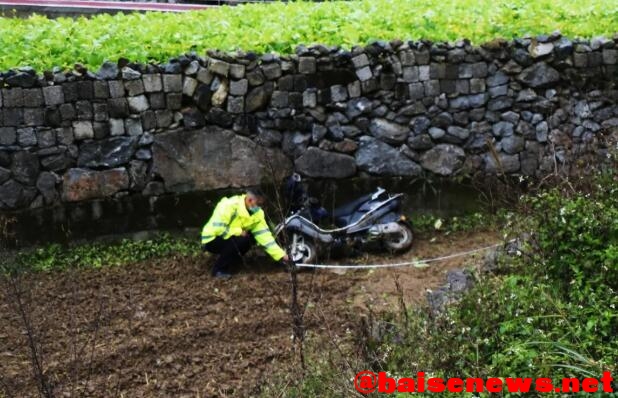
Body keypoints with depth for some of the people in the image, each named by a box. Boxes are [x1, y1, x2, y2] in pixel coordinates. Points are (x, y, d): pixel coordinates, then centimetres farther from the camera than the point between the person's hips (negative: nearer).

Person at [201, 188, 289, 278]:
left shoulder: (257, 213, -4)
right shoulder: (229, 206, -26)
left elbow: (264, 235, -7)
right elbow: (217, 228, -32)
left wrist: (281, 255, -15)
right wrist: (239, 232, -24)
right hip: (212, 240, -8)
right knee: (242, 240, -28)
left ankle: (227, 262, 3)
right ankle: (219, 269, -14)